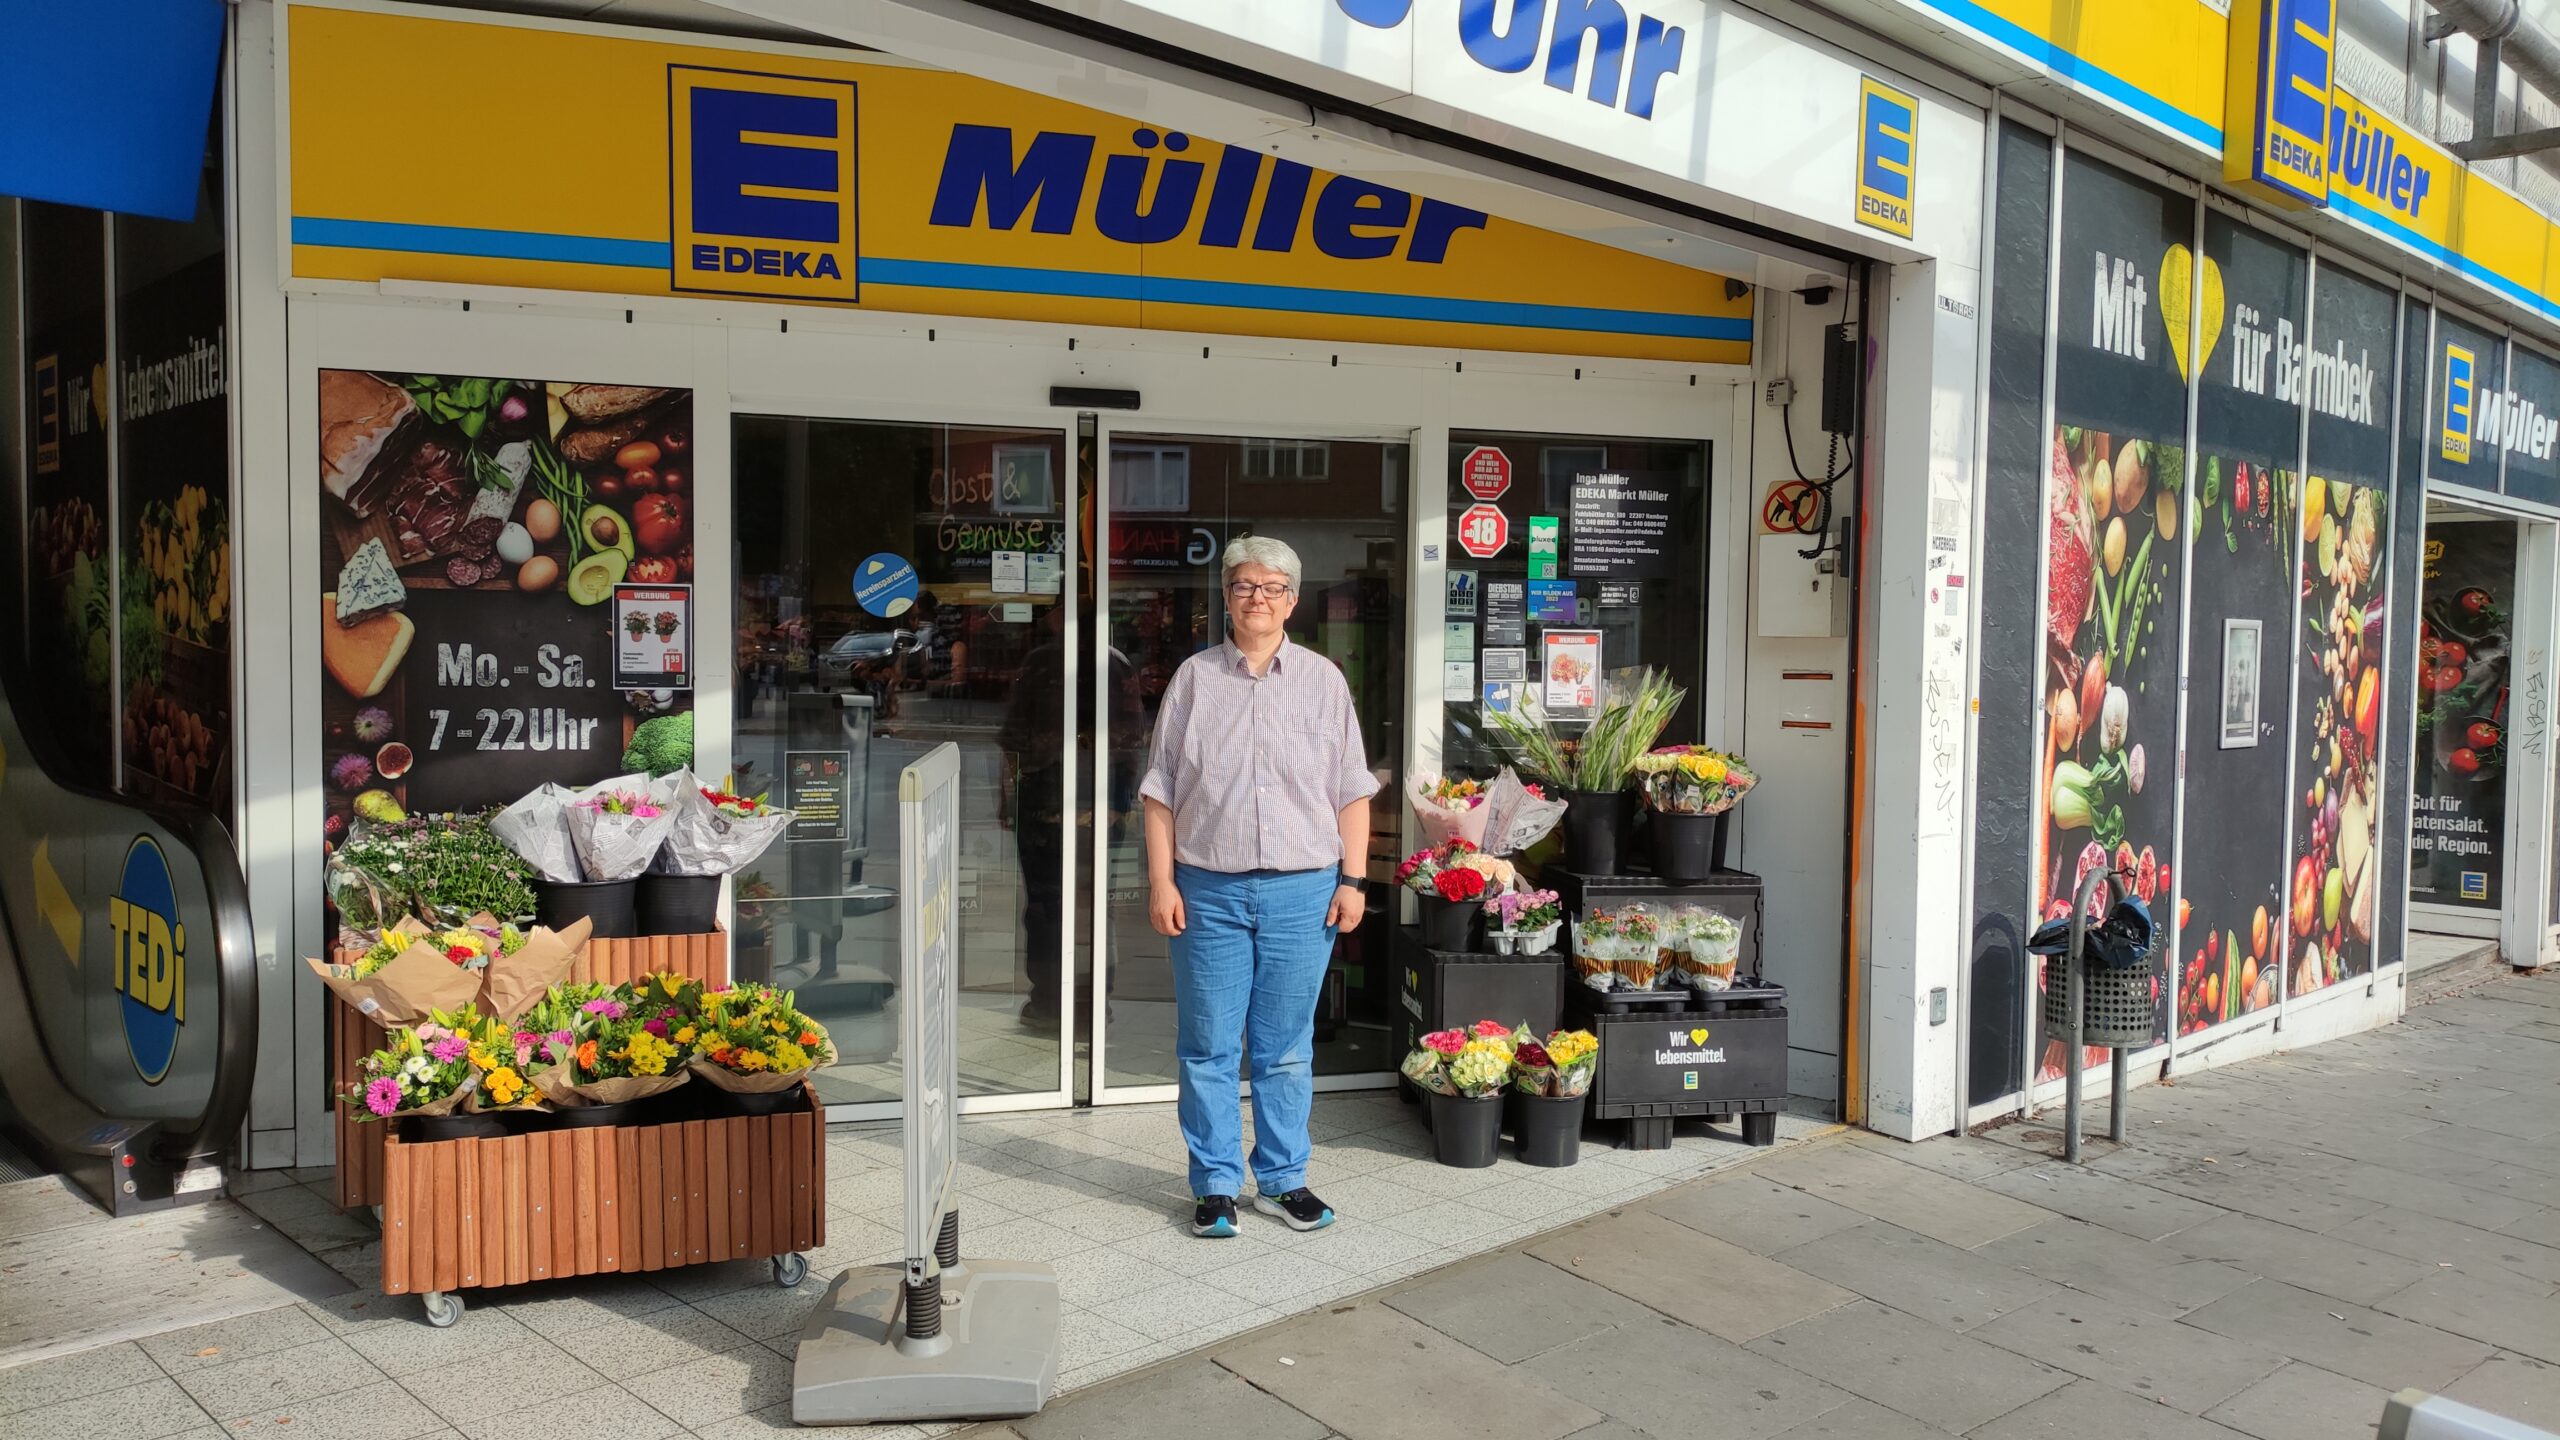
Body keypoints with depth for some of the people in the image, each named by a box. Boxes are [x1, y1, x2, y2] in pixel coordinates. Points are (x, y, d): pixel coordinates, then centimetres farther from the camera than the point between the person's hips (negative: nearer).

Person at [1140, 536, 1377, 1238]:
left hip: (1301, 890, 0)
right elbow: (1161, 791, 5)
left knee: (1287, 1049, 9)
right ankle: (1215, 1186, 17)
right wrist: (1161, 883, -2)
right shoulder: (1194, 678, 5)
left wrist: (1352, 879, 0)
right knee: (1208, 1047, 4)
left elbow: (1350, 791, 7)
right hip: (1208, 890, 0)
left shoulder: (1323, 680, 6)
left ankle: (1283, 1181, 22)